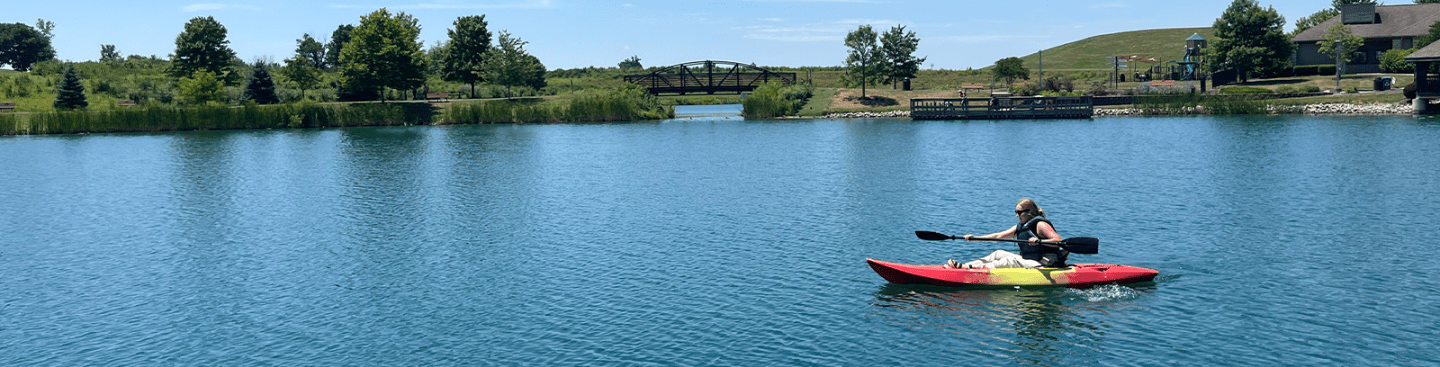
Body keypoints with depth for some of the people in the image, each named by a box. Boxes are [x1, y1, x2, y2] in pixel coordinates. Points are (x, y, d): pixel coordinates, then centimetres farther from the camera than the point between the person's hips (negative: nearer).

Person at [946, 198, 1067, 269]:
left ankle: (974, 268, -35)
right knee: (999, 253, 0)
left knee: (1010, 260, -25)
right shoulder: (1020, 227, 13)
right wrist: (974, 238, 5)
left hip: (1045, 265, -9)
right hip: (1029, 261, 9)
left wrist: (1039, 241, -34)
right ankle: (963, 266, -11)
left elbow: (1058, 241, -21)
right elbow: (998, 236, 12)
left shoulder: (1041, 225, -11)